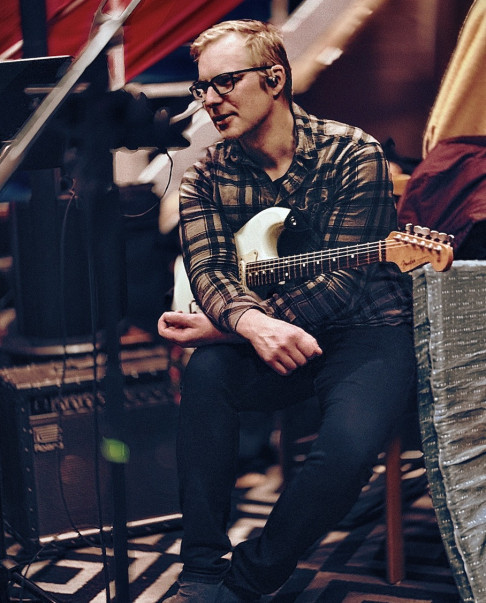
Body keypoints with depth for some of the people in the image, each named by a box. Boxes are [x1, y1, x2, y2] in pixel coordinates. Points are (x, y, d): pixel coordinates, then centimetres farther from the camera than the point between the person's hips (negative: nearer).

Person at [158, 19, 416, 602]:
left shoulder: (351, 153, -9)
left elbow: (341, 282, -15)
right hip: (266, 338, 4)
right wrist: (251, 324, -34)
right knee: (207, 371, -30)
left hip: (365, 329, -3)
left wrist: (221, 328, -21)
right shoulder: (207, 177, 5)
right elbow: (207, 271, -8)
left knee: (349, 448, -32)